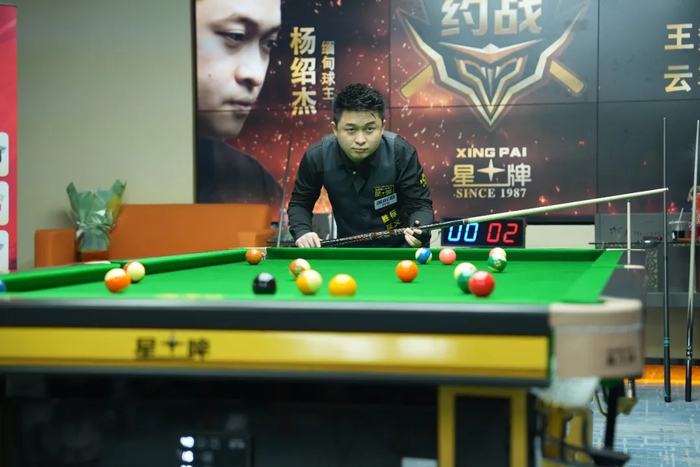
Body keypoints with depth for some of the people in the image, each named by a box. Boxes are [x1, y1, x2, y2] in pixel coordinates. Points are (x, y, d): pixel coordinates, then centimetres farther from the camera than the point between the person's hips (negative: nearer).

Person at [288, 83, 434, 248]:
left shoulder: (402, 154, -21)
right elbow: (299, 203, -2)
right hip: (349, 248, 2)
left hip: (399, 247, -1)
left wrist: (419, 232, -37)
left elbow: (421, 204, -15)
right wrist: (302, 232, -22)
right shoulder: (317, 157, -17)